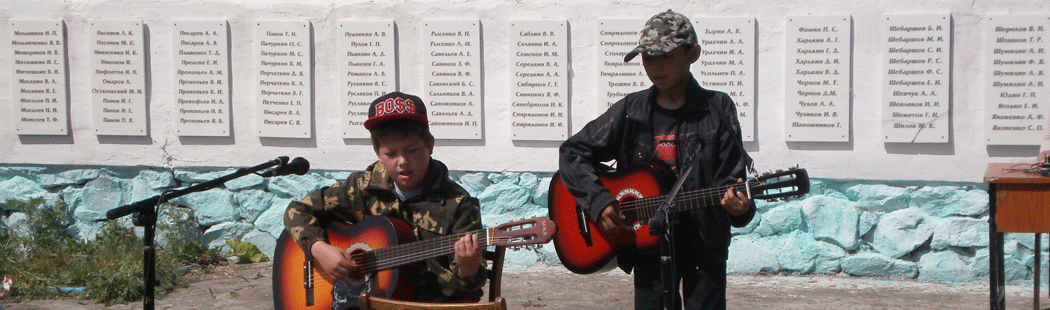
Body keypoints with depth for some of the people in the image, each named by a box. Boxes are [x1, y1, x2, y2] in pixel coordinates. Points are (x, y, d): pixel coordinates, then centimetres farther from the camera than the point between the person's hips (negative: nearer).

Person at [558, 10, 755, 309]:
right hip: (646, 243, 2)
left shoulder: (717, 109, -1)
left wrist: (738, 206, -27)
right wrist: (599, 200, -8)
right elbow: (572, 153, 7)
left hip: (703, 246, -2)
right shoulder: (631, 110, 5)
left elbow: (729, 179, -4)